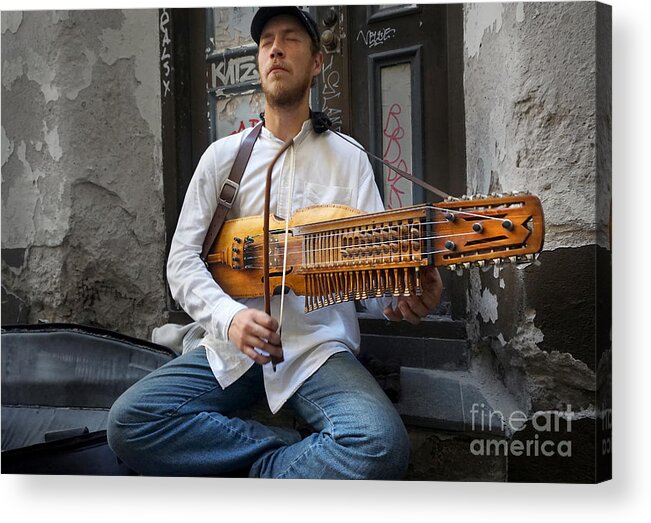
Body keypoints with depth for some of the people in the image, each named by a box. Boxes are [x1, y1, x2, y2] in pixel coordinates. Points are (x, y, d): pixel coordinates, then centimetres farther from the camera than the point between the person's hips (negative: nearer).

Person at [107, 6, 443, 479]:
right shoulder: (224, 155, 9)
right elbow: (183, 260, 3)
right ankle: (299, 452, -12)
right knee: (129, 422, -23)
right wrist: (229, 317, -17)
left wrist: (401, 297, -27)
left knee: (382, 445, -32)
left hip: (320, 347, -2)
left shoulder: (349, 159, 6)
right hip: (231, 346, 2)